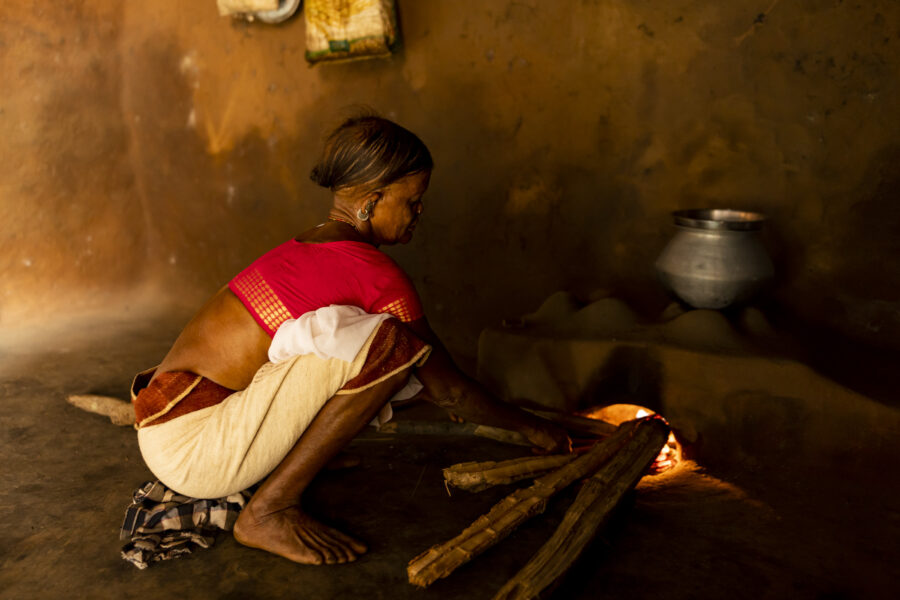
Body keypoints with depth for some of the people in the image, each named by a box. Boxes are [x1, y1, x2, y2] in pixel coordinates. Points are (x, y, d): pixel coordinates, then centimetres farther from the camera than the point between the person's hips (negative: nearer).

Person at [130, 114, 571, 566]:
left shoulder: (303, 247, 13)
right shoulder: (375, 273, -15)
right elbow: (448, 389, -4)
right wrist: (531, 428, 12)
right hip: (188, 448, -9)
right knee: (390, 341, -21)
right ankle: (268, 511, -11)